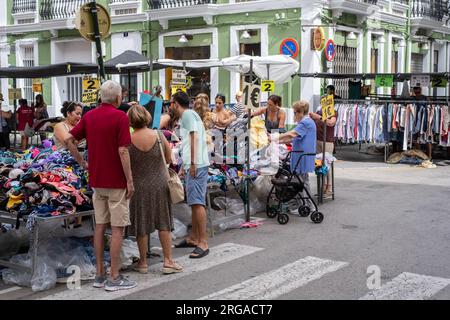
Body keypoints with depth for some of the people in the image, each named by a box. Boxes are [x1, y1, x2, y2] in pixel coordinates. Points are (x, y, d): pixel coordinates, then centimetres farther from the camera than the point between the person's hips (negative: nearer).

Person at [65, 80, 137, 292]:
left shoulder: (89, 116, 7)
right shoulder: (120, 117, -13)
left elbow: (69, 140, 6)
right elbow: (123, 151, -18)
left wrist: (82, 163, 12)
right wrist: (130, 181, -12)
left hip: (96, 180, 7)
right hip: (116, 181, -6)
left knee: (100, 226, 12)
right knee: (117, 228, -1)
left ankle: (100, 275, 18)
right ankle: (114, 278, 2)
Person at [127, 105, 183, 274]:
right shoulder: (158, 136, -6)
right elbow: (169, 159, 4)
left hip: (139, 186, -1)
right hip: (159, 184, 1)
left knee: (142, 225, 9)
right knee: (163, 223, 10)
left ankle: (143, 262, 19)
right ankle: (168, 261, 13)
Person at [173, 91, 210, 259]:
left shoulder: (188, 114, -6)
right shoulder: (188, 115, 24)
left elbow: (194, 139, -16)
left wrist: (192, 164, -19)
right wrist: (184, 167, 33)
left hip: (197, 165, -11)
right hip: (193, 165, 11)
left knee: (197, 202, -13)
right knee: (194, 202, 15)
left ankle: (203, 243, -15)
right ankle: (194, 238, 25)